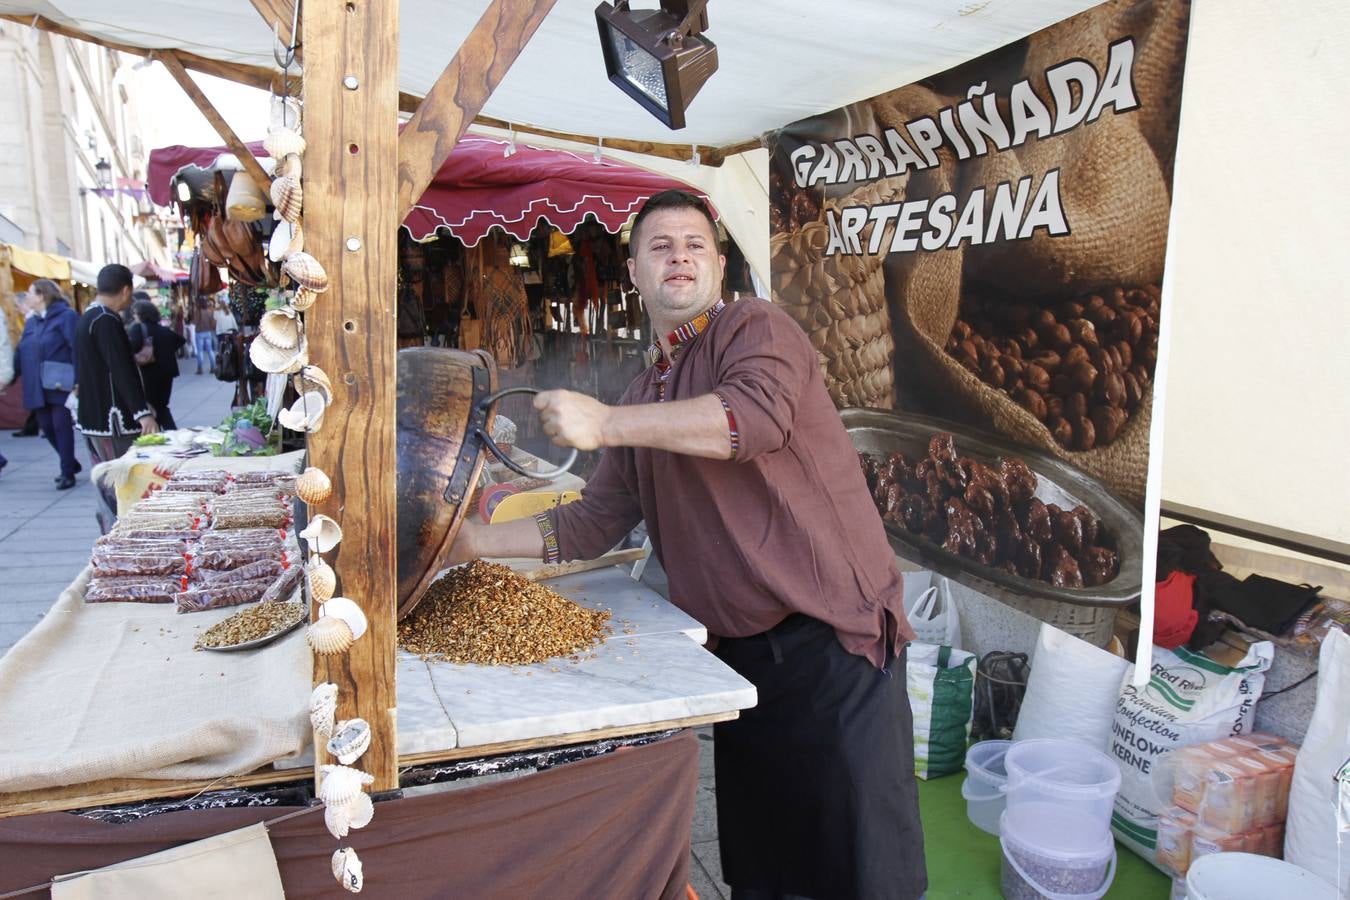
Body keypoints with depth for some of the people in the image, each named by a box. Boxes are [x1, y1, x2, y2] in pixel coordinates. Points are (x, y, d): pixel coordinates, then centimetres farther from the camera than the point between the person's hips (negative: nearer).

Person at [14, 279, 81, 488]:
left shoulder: (67, 316, -7)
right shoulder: (31, 322, 16)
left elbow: (77, 349, -15)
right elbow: (21, 352, 16)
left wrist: (78, 380, -22)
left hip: (61, 385, -7)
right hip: (38, 387, 7)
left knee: (62, 426, -3)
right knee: (47, 427, 9)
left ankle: (67, 473, 5)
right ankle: (71, 463, 26)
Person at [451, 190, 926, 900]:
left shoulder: (754, 326, -4)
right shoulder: (644, 394, 16)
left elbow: (759, 415, -26)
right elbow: (594, 523, 16)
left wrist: (605, 424, -23)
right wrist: (479, 541, 9)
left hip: (833, 634, -6)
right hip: (740, 650, 7)